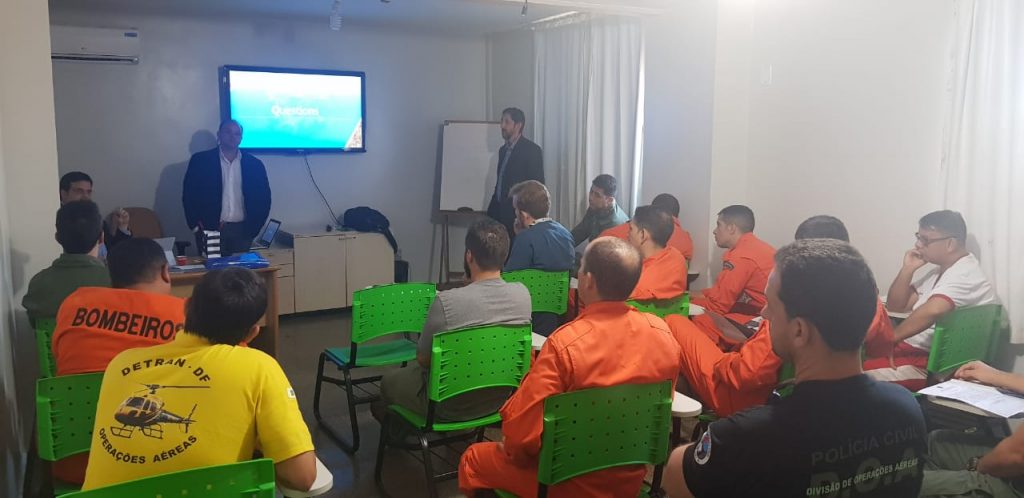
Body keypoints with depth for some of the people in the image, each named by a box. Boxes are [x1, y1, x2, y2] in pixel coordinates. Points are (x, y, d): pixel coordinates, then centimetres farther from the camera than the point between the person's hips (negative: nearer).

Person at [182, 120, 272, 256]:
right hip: (210, 230, -1)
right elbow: (189, 195, 1)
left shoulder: (254, 164, 7)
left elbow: (263, 199, 8)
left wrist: (252, 229, 1)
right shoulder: (200, 160, 2)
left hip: (242, 231, 1)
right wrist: (197, 227, -5)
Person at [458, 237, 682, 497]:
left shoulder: (565, 343, -30)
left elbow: (524, 432, -24)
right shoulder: (662, 334, -13)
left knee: (473, 459, 20)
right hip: (632, 476, 6)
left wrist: (512, 448, -2)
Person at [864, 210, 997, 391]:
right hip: (912, 348, 10)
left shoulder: (965, 274, -14)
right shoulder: (938, 272, 17)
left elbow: (932, 311, -33)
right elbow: (895, 306, 16)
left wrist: (891, 338, -24)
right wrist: (908, 269, 2)